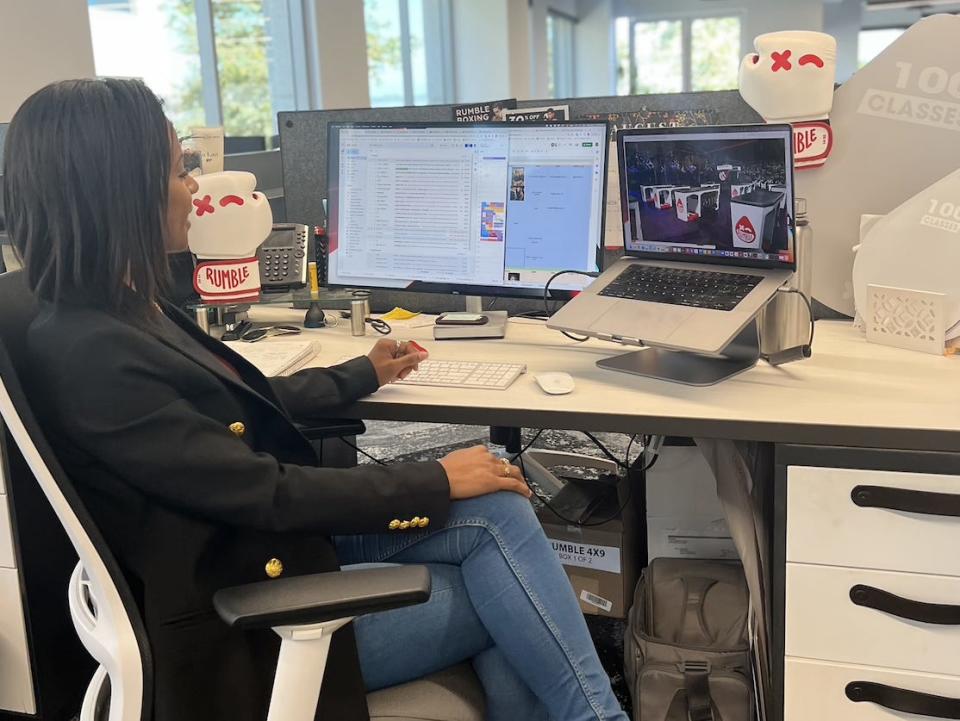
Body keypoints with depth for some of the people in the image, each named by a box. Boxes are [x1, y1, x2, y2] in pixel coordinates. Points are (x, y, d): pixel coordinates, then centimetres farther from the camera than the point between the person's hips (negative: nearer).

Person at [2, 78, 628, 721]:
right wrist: (436, 482, -15)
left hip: (272, 540, 8)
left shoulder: (133, 310, 5)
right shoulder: (92, 355, -25)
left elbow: (240, 403, 20)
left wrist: (362, 375, 31)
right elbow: (266, 493, -24)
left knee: (498, 511, -5)